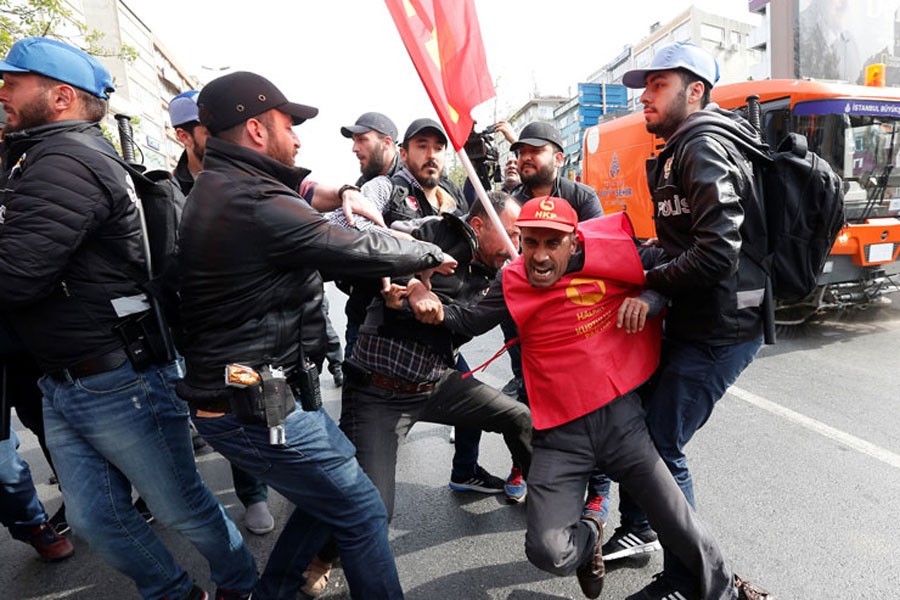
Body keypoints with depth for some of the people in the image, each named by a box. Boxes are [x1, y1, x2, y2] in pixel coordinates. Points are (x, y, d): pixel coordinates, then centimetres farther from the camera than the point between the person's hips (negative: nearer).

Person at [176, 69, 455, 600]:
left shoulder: (216, 188, 10)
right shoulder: (255, 203, -22)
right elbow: (362, 251, -16)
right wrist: (432, 254, -1)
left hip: (237, 390, 10)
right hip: (255, 409, -10)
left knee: (339, 470, 23)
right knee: (362, 512, 2)